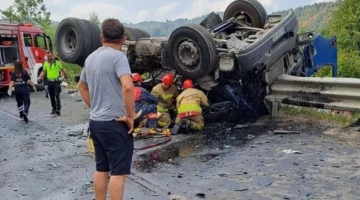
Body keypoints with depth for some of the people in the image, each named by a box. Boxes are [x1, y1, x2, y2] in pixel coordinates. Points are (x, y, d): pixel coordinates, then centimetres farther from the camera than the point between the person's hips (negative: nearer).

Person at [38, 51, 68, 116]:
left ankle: (58, 109, -15)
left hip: (56, 82, -4)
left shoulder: (57, 63, -3)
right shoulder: (46, 63, 7)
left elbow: (63, 71, 3)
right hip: (49, 82, 4)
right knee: (51, 96, 11)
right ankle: (54, 109, 23)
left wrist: (67, 79, 5)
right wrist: (40, 78, -2)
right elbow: (43, 71, 14)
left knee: (57, 95, -13)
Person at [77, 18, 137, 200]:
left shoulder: (91, 58, 11)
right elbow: (127, 87, -28)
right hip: (115, 123, -8)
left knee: (101, 168, 17)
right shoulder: (118, 56, -14)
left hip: (96, 121, 8)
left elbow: (82, 86, 25)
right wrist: (130, 115, -18)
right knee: (118, 171, 0)